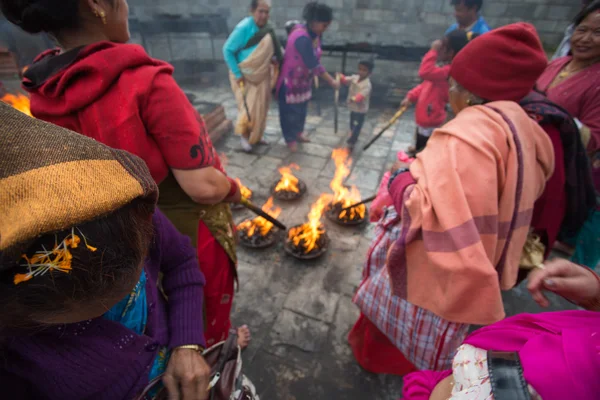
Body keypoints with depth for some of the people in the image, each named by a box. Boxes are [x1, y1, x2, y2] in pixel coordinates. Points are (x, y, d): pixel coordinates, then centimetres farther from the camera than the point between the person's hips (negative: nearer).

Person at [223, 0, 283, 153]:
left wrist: (275, 59, -8)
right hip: (245, 76, -6)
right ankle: (244, 136, 17)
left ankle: (256, 135, 28)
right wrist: (237, 74, -22)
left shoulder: (268, 28, -1)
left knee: (260, 107, 11)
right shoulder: (244, 28, -20)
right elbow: (227, 50, -19)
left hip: (261, 75, 6)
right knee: (248, 108, -5)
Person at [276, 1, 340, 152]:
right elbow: (314, 65, -30)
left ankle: (298, 132, 40)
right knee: (290, 110, 8)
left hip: (304, 79, 8)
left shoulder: (315, 34, -3)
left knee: (302, 108, 20)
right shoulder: (302, 38, -31)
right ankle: (290, 139, 26)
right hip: (290, 80, -8)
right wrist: (331, 81, -24)